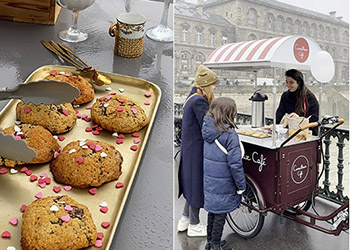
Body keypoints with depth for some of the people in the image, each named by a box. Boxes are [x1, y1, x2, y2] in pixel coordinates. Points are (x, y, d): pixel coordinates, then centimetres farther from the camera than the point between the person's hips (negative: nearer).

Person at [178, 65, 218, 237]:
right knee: (197, 184, 4)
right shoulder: (199, 101, -20)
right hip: (197, 149, -10)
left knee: (192, 183, 20)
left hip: (189, 147, 10)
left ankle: (185, 219, 34)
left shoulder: (192, 97, 11)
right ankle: (194, 226, 21)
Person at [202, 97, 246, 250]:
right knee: (220, 214, 9)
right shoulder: (230, 134, -21)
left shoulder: (208, 129, 1)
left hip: (209, 180, 7)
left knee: (213, 209, 21)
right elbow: (235, 163, -20)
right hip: (223, 183, -7)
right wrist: (241, 185, -9)